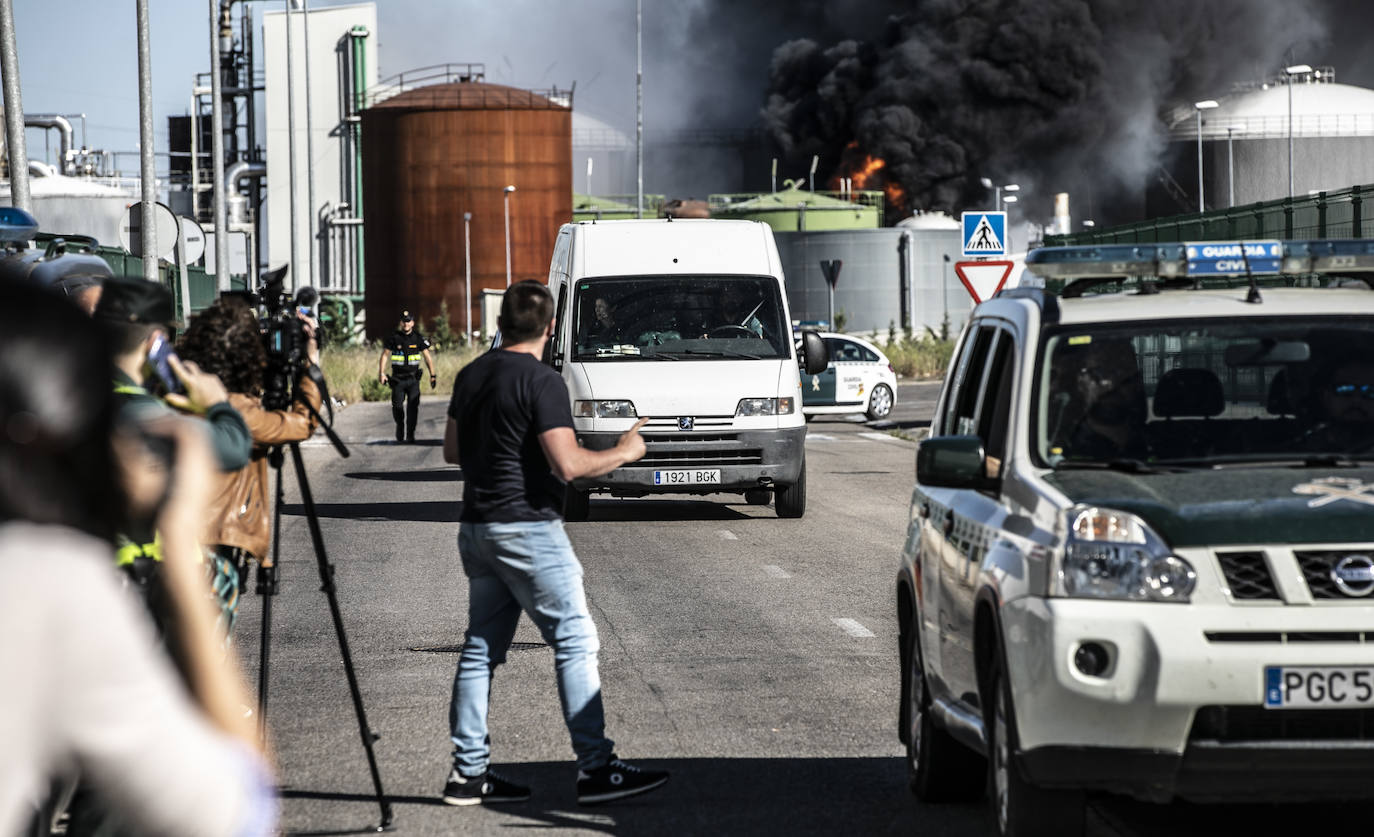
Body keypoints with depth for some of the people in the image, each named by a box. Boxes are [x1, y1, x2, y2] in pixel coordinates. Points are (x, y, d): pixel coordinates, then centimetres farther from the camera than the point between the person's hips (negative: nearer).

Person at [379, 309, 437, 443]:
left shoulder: (418, 338, 2)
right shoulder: (394, 337, 0)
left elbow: (427, 357, 5)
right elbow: (385, 355, 3)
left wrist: (432, 375, 0)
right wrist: (381, 373, -7)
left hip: (413, 379, 0)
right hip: (398, 379, 0)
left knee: (413, 407, -9)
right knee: (397, 407, -1)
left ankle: (410, 435, -5)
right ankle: (400, 426, 27)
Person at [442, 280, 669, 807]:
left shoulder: (470, 377, 10)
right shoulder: (542, 383, -14)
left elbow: (452, 451, 20)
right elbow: (567, 465, -20)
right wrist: (623, 453, -6)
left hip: (477, 527, 8)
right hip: (527, 527, -8)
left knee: (481, 648, 10)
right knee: (575, 643, -4)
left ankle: (469, 772, 10)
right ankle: (596, 768, -6)